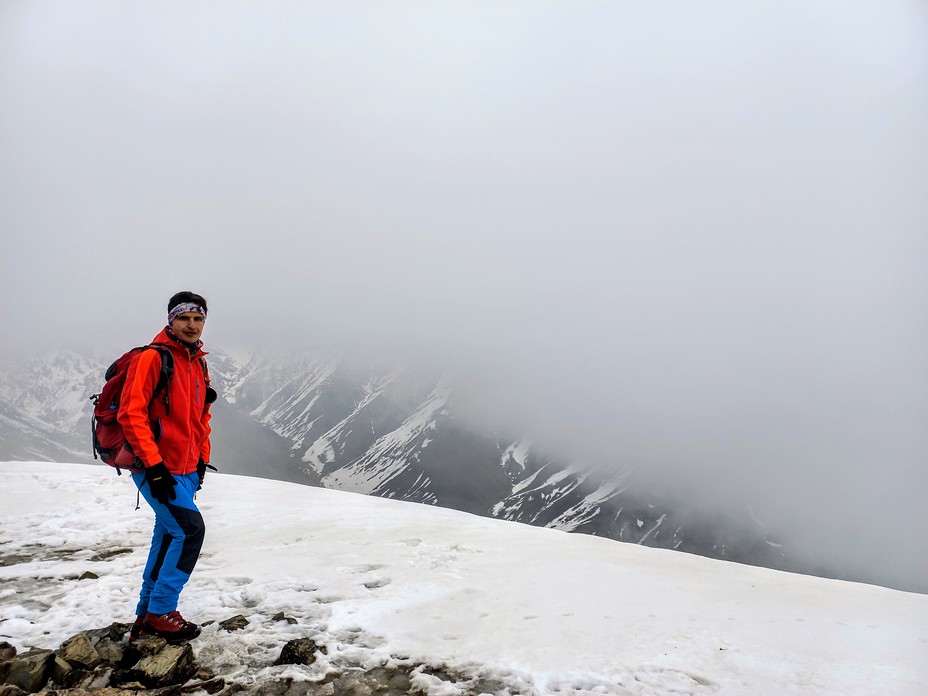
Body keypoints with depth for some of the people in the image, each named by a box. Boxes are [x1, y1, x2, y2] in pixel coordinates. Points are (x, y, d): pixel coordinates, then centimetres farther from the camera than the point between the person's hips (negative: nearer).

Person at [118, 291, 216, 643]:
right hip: (156, 468, -8)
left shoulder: (199, 365, 13)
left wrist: (202, 459, 16)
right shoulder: (151, 358, -13)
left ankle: (147, 617, 24)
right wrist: (154, 465, -21)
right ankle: (161, 612, 3)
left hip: (186, 469, 8)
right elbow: (131, 414, -18)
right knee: (190, 529, -12)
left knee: (168, 537, 12)